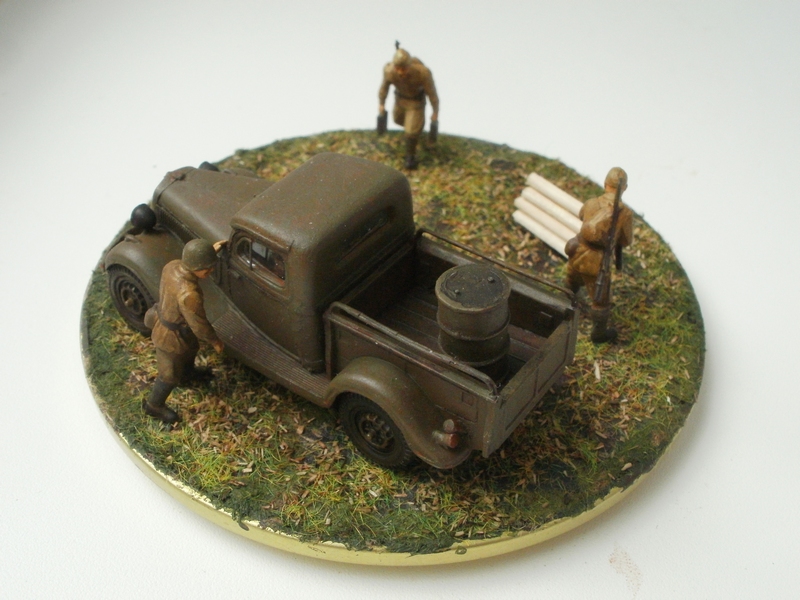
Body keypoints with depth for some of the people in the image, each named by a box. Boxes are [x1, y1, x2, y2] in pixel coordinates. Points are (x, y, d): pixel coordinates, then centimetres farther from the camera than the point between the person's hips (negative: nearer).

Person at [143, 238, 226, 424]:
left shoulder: (172, 266, -20)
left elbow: (189, 263, 6)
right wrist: (215, 341, -10)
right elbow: (199, 324, -28)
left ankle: (187, 373, 67)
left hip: (164, 317, 8)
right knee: (170, 374, 19)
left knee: (191, 349, 36)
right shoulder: (188, 295, -43)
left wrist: (211, 251, 0)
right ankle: (154, 405, 45)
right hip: (171, 338, -8)